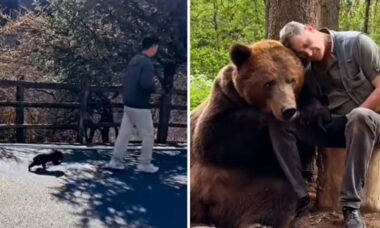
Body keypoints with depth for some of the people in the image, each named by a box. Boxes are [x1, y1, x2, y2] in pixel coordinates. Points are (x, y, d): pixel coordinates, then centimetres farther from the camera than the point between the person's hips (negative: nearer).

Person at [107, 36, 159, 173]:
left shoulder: (134, 60, 11)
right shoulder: (147, 63, -17)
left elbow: (126, 81, 16)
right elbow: (145, 84, -26)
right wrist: (155, 88, -8)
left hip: (128, 103, 9)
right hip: (140, 106, -8)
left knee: (124, 132, 12)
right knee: (148, 135, 4)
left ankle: (115, 160, 14)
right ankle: (144, 164, 11)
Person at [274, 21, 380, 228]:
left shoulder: (357, 43, -10)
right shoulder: (310, 70, 5)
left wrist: (354, 118, -15)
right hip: (336, 126, 5)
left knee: (359, 117, -41)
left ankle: (351, 207, -34)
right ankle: (298, 197, -18)